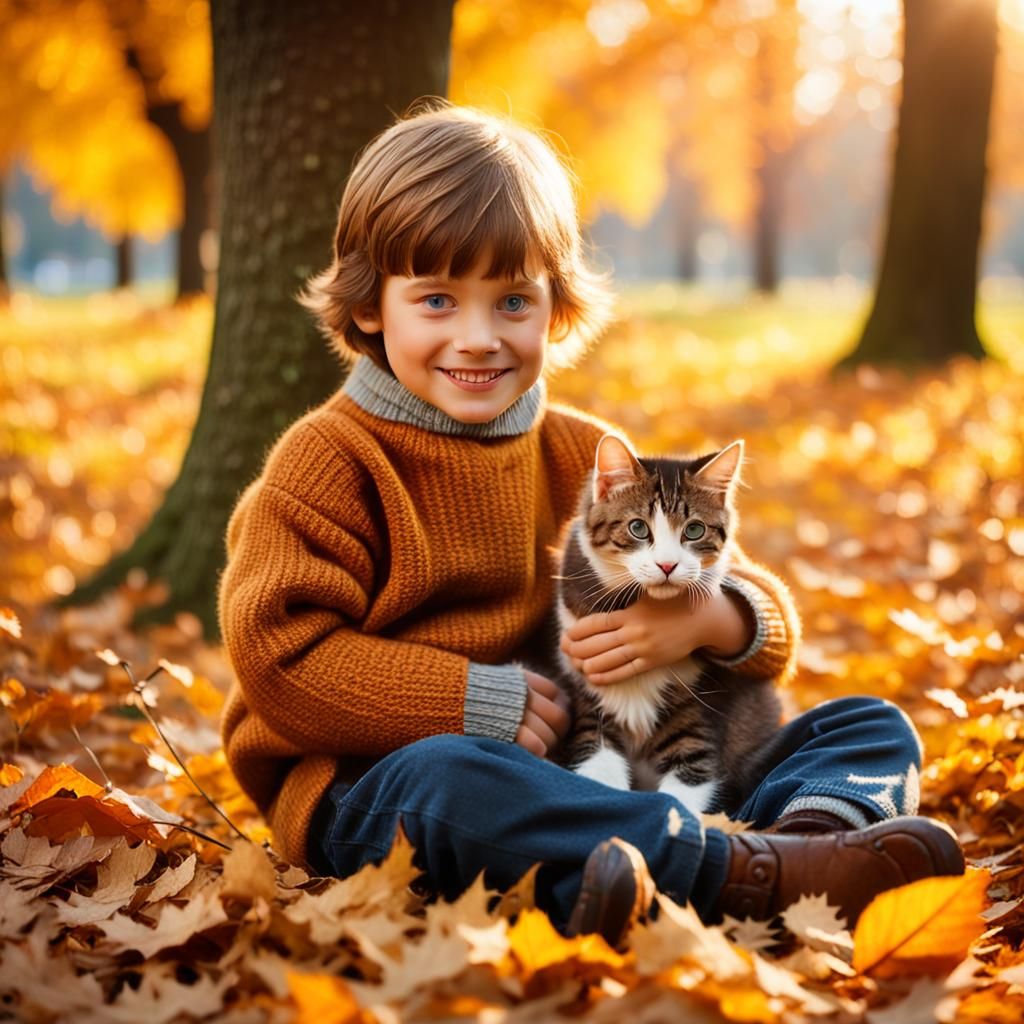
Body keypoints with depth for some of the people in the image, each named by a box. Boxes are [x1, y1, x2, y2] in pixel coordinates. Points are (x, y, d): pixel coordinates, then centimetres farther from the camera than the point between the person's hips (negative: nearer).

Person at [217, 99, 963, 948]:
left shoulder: (585, 457, 14)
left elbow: (770, 619, 14)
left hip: (589, 773, 6)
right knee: (448, 783, -43)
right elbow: (281, 656, -14)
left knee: (874, 729, -2)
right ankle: (746, 876, -37)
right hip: (369, 785, -5)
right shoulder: (329, 463, -1)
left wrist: (701, 618, -11)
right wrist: (477, 703, -18)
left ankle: (807, 835, -37)